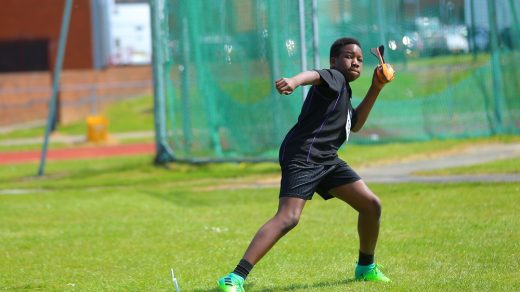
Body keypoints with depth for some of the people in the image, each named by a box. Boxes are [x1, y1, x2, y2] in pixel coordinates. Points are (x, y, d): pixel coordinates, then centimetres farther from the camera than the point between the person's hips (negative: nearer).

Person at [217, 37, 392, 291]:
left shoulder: (342, 91, 24)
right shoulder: (334, 78, -3)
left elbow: (355, 124, 35)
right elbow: (313, 75, -26)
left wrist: (375, 89, 26)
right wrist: (294, 81, -51)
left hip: (327, 161, 10)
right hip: (302, 158, -10)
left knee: (371, 205, 10)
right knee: (288, 218, -25)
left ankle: (366, 268, 30)